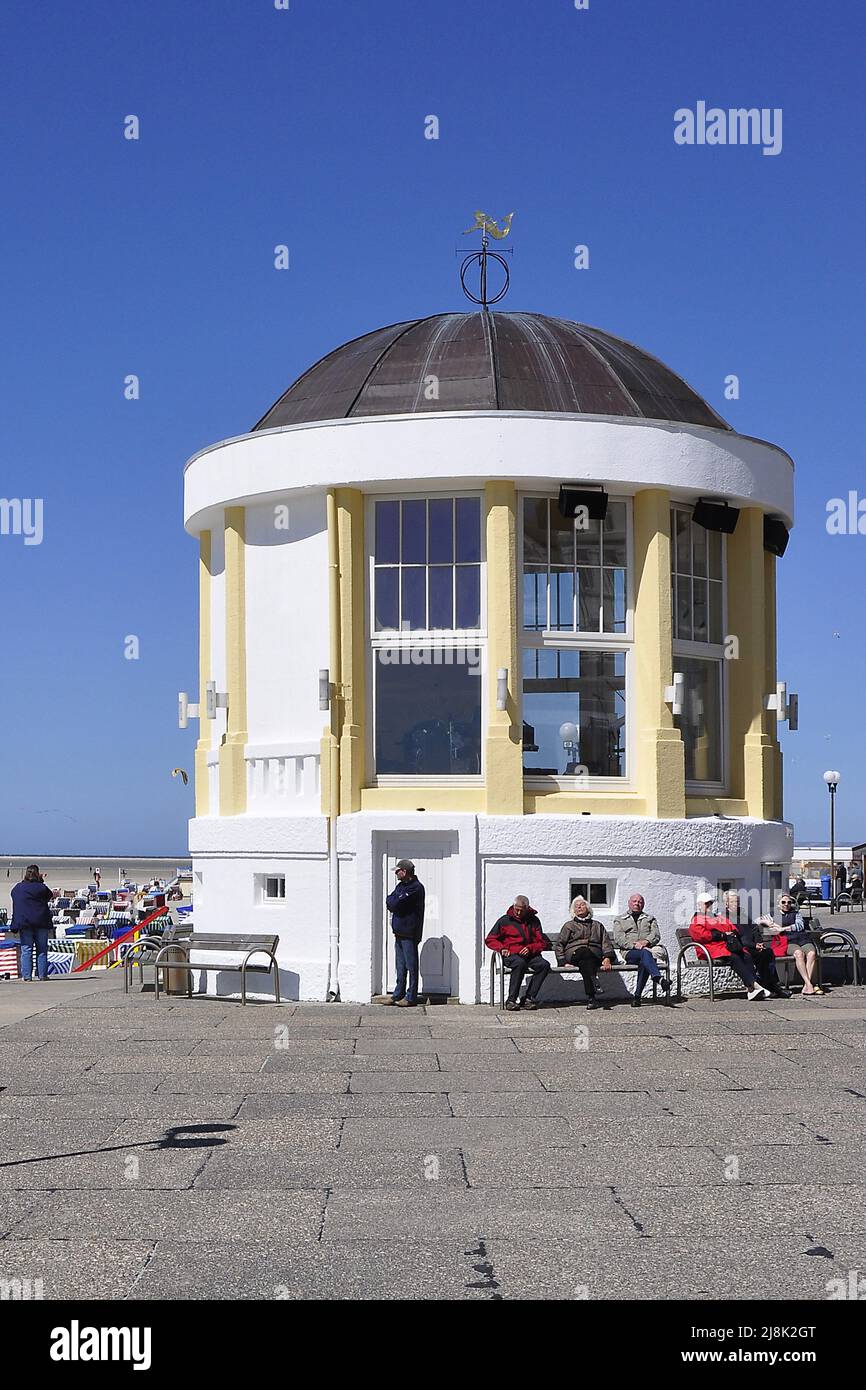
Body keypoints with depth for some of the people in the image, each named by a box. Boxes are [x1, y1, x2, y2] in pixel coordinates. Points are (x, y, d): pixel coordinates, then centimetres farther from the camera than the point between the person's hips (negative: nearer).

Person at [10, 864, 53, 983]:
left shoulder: (17, 888, 4)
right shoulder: (41, 887, -5)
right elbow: (50, 896, 10)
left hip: (24, 922, 1)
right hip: (41, 922, -1)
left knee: (26, 950, 2)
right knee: (42, 950, 6)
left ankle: (26, 975, -3)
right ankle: (42, 975, 4)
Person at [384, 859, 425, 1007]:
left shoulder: (416, 888, -12)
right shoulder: (401, 886, 18)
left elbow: (395, 904, -18)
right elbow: (390, 903, 12)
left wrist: (391, 901, 1)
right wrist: (394, 903, -7)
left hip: (409, 933, -9)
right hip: (399, 932, 9)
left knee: (411, 965, -4)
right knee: (400, 966, 13)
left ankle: (411, 997, -1)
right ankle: (399, 994, 18)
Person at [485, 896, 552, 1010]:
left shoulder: (534, 920, 15)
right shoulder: (504, 920, 10)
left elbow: (542, 943, 15)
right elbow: (490, 939, 13)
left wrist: (530, 948, -6)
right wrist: (501, 948, -6)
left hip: (530, 954, 3)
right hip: (511, 954, -3)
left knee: (544, 965, -29)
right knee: (520, 963, -38)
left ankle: (529, 998, -25)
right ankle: (511, 999, -33)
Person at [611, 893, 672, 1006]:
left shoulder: (650, 919, 28)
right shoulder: (619, 920, 22)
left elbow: (656, 935, 10)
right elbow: (618, 939, 5)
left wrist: (646, 941, -12)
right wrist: (634, 945, -12)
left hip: (647, 949, 1)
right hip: (629, 952, -1)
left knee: (644, 963, -37)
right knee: (645, 953, -37)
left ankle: (637, 996, -38)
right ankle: (660, 979, -59)